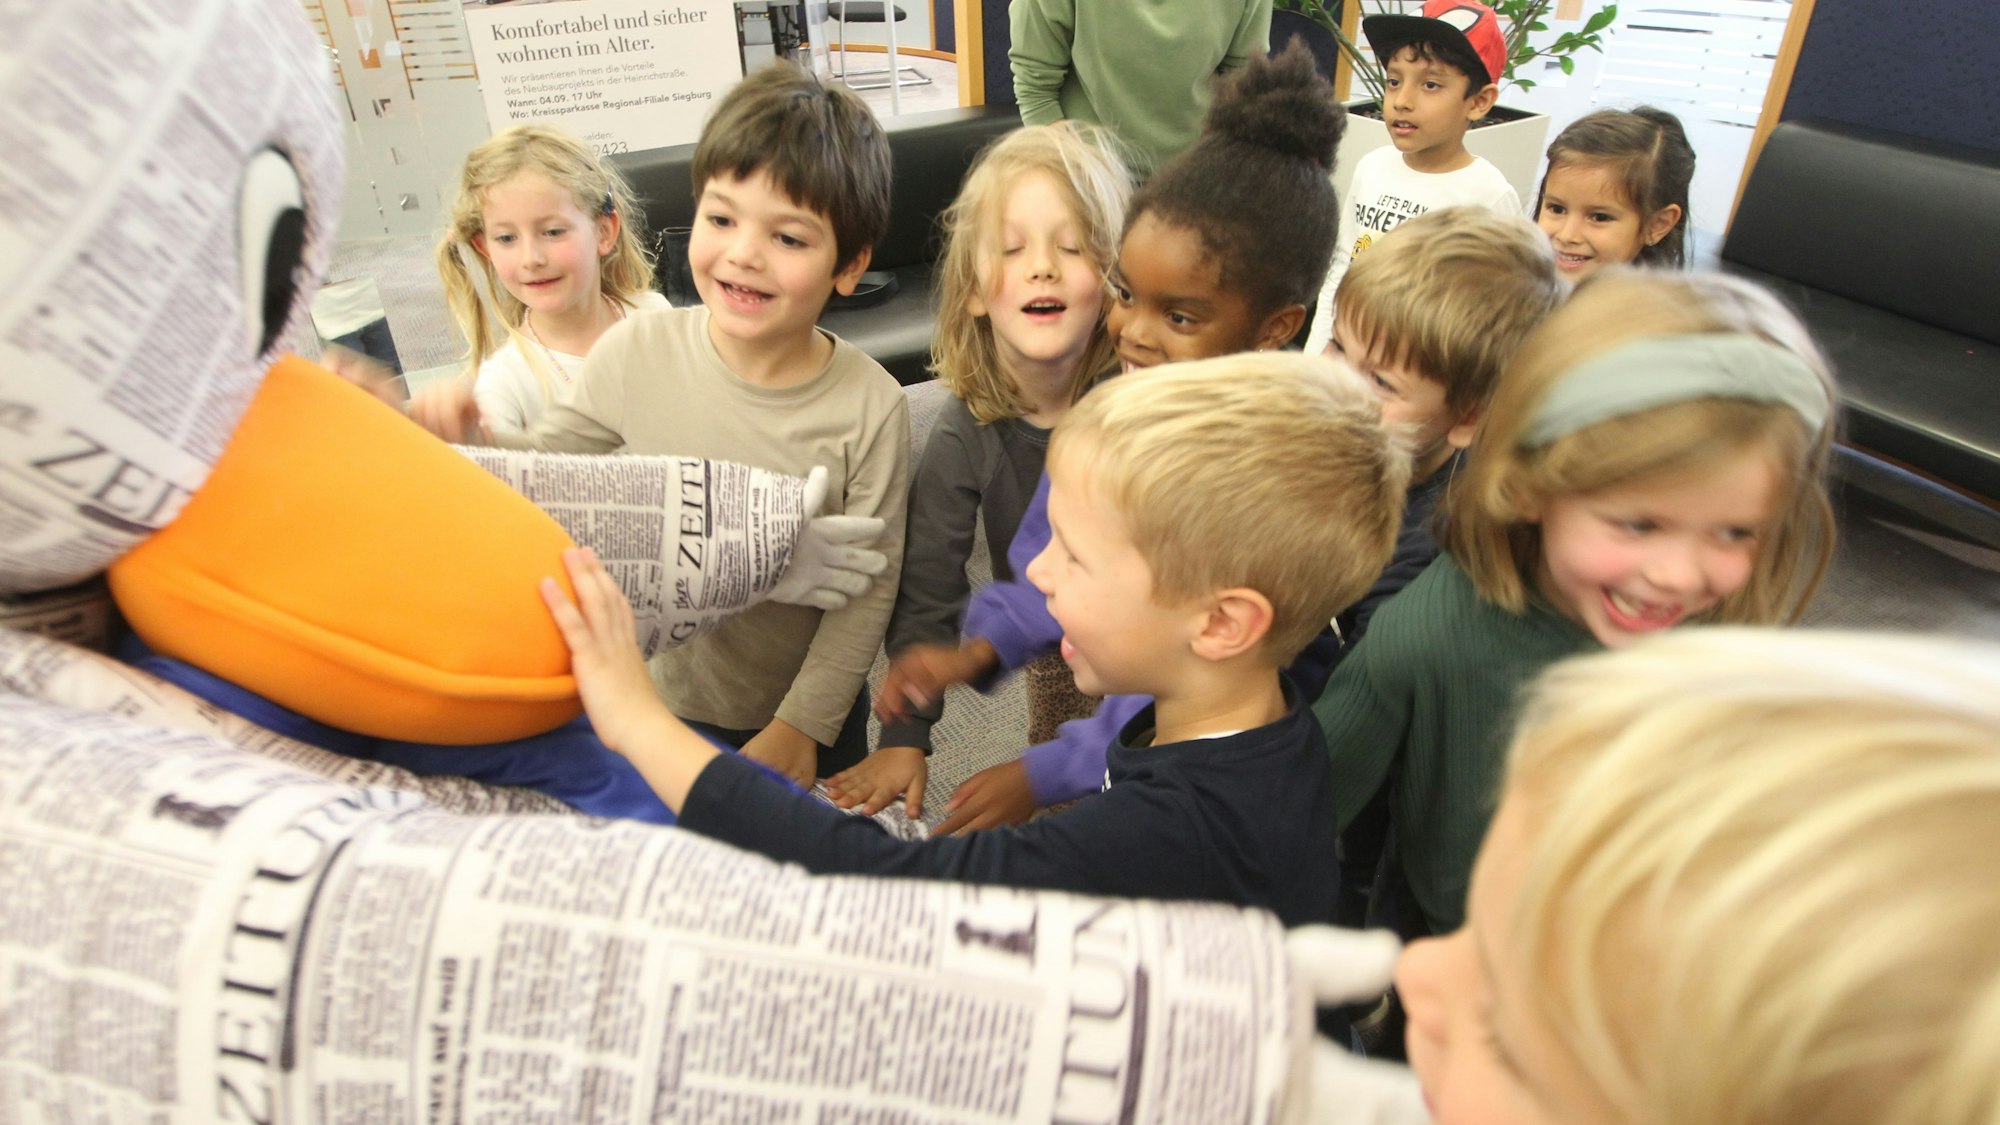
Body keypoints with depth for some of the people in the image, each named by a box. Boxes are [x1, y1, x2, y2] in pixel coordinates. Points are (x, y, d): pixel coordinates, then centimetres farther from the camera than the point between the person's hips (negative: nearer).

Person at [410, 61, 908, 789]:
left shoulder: (871, 407, -22)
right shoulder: (639, 352, -16)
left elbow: (870, 585, -16)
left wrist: (803, 724, -15)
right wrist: (469, 439, -22)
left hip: (810, 712, -2)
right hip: (659, 701, 2)